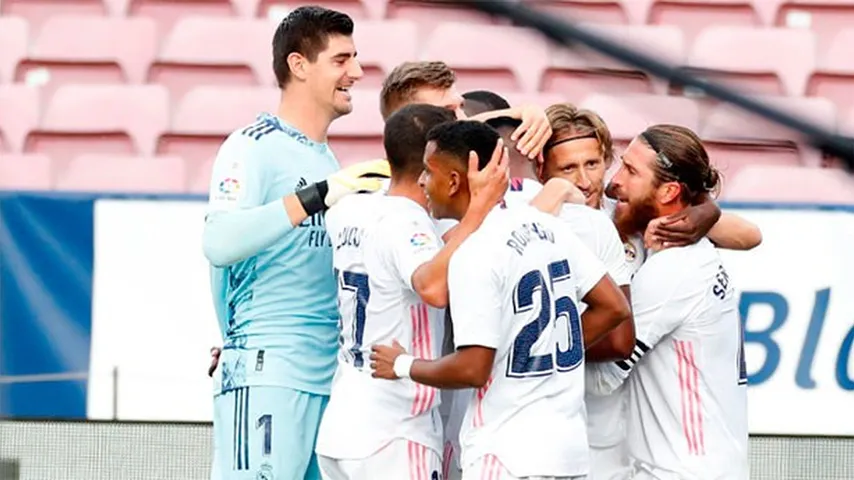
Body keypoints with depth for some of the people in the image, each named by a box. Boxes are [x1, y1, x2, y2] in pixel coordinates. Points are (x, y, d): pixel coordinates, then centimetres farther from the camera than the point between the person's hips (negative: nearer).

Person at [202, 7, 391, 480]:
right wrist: (319, 196, -26)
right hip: (267, 377, -8)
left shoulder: (329, 160, 19)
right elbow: (219, 242, -21)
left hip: (329, 382, 8)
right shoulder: (254, 146, -5)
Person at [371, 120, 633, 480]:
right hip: (568, 446, 8)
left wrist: (403, 366, -1)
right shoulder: (545, 226, 8)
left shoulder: (474, 254, -16)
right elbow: (613, 307, 10)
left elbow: (473, 369, -18)